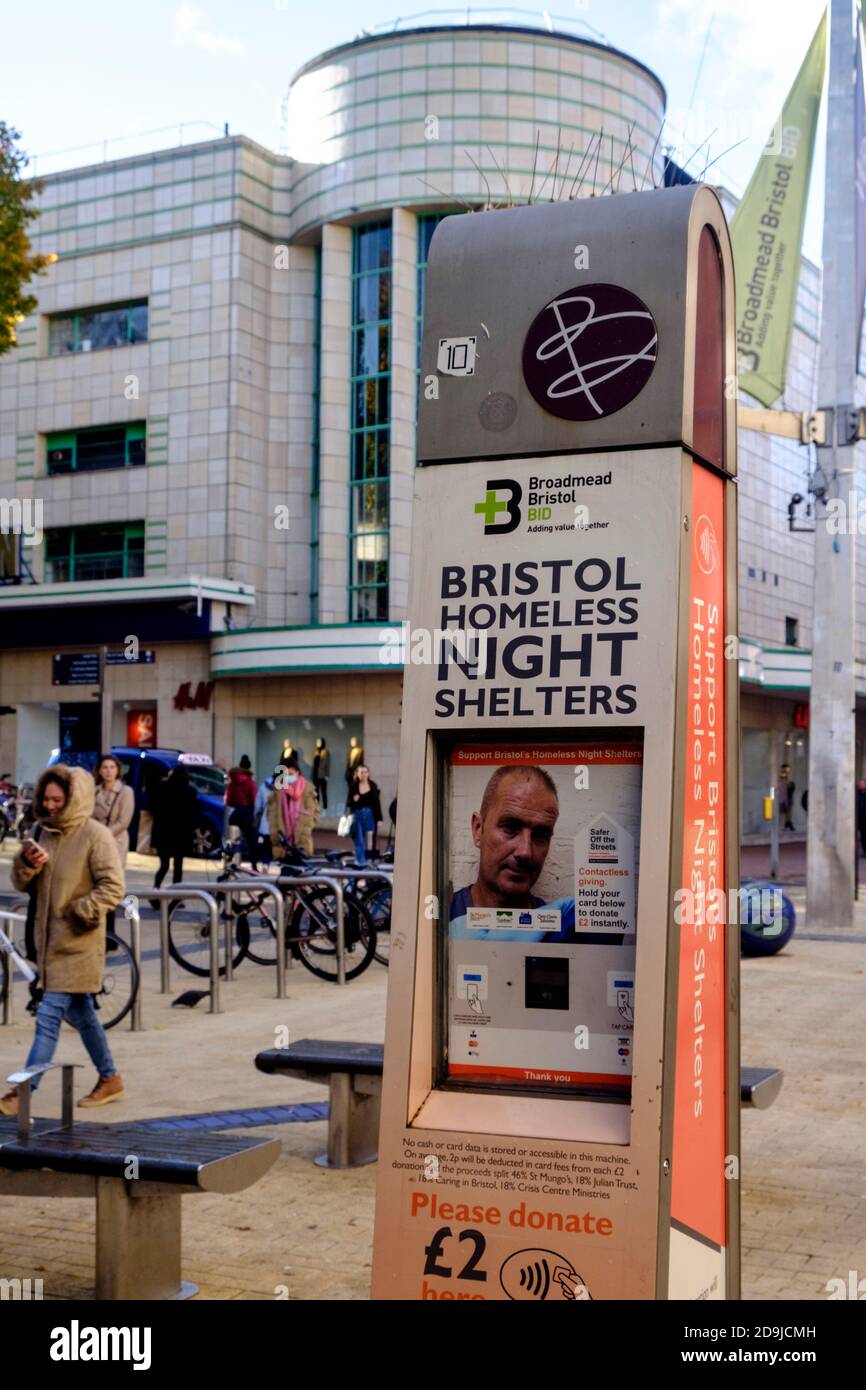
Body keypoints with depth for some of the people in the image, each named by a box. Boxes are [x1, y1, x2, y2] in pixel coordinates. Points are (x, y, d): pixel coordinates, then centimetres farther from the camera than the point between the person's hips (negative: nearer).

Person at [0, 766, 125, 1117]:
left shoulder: (96, 835, -13)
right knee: (80, 1013, 17)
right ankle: (109, 1079, 30)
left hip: (77, 944, -8)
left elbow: (113, 887, -18)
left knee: (48, 1018, -9)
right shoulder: (47, 832, 9)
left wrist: (79, 911, -25)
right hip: (50, 940, 8)